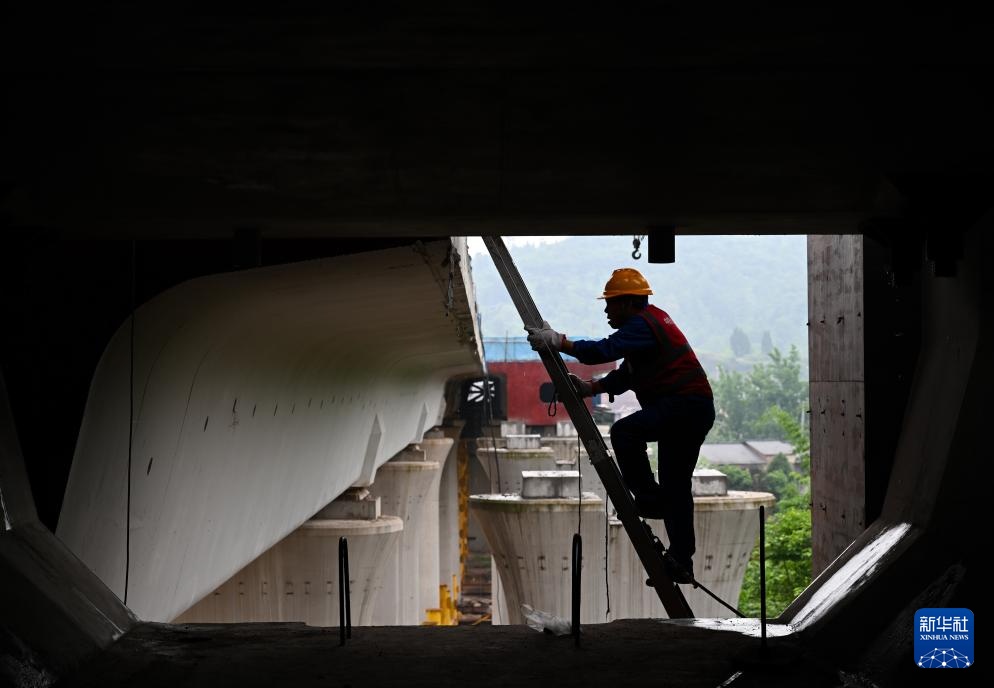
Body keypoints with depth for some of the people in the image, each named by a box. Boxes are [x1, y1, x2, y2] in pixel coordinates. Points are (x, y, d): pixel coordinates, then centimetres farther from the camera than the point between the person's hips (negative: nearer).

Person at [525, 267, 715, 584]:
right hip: (697, 411, 11)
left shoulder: (643, 324, -12)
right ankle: (680, 561, 15)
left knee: (624, 431, -23)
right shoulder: (653, 320, 21)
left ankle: (648, 499, -14)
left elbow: (606, 349, -29)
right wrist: (589, 387, 9)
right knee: (676, 486, 12)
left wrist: (558, 342, -27)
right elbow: (625, 376, 21)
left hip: (685, 405, -11)